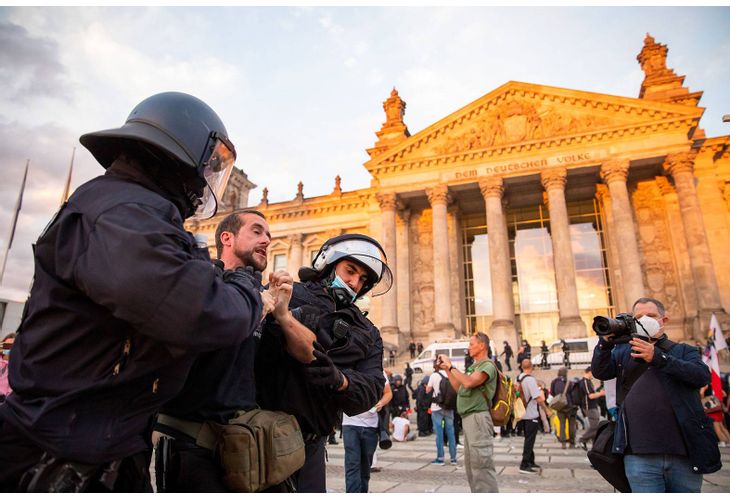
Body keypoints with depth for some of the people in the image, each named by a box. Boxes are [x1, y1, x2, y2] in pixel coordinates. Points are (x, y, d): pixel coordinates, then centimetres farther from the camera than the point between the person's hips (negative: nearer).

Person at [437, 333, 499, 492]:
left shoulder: (488, 365, -10)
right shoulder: (473, 367, 19)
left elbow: (468, 383, -24)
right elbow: (459, 388, 20)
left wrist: (451, 366, -15)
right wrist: (447, 370, 14)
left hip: (478, 417, -10)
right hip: (467, 418, 10)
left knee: (482, 464, -9)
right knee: (471, 464, 15)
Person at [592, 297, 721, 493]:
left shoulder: (683, 351, 12)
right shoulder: (623, 351, 14)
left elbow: (702, 375, -7)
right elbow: (599, 372, 1)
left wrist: (657, 358, -19)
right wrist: (605, 342, -15)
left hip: (684, 454, 0)